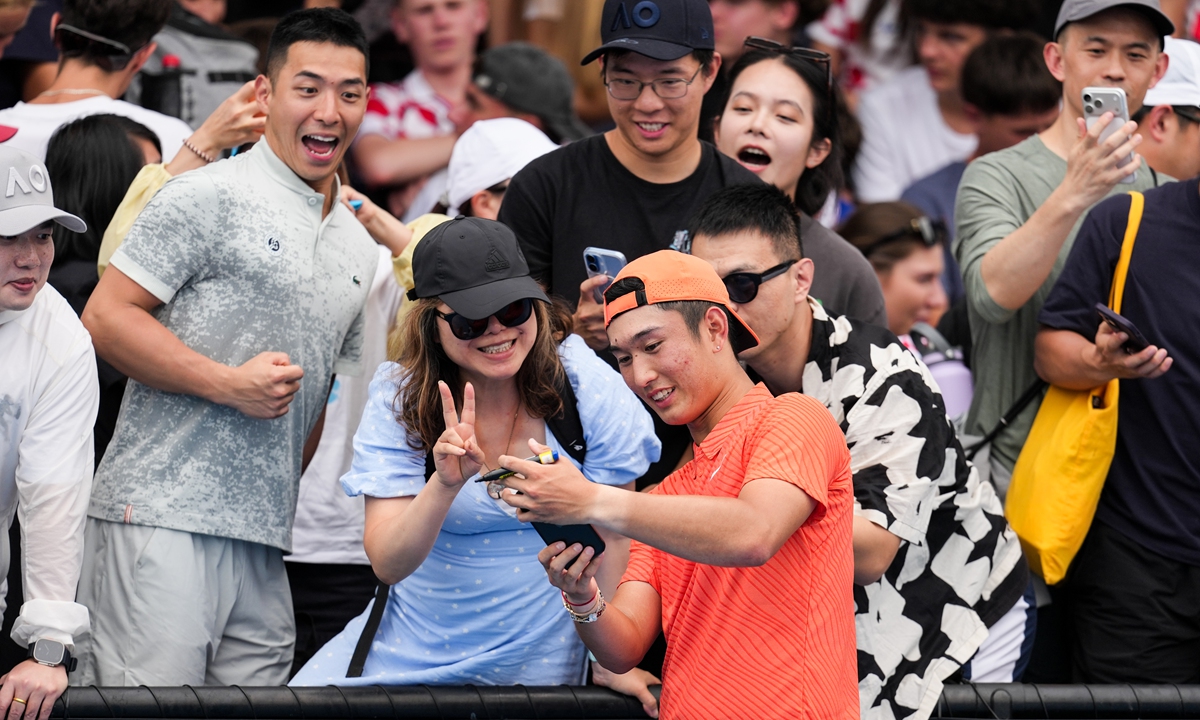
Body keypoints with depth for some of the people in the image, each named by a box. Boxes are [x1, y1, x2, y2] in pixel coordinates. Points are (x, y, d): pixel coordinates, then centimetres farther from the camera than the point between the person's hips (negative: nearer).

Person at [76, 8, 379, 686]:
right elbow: (108, 317, -9)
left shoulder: (358, 249, 20)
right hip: (163, 514, -7)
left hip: (267, 540, 7)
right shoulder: (212, 197, -4)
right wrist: (230, 384, -15)